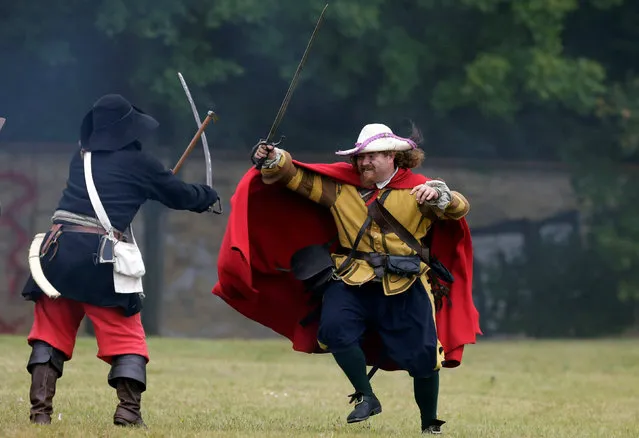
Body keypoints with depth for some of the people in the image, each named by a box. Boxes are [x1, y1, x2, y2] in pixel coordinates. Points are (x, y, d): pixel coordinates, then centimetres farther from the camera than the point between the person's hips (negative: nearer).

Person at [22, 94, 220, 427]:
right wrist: (208, 196, 37)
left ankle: (40, 410, 3)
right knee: (126, 336, 5)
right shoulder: (141, 164, 3)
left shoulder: (80, 158, 16)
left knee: (51, 332, 10)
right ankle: (128, 410, -6)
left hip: (60, 251, 4)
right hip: (101, 259, -4)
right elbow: (180, 196, 16)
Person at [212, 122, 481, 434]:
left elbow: (459, 208, -11)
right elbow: (296, 177, 3)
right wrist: (274, 161, -16)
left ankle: (430, 424, 20)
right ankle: (366, 398, -3)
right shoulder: (341, 184, 6)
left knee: (422, 356, -2)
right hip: (352, 280, 2)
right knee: (335, 329, -23)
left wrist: (439, 195, -33)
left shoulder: (417, 189, -2)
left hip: (405, 288, -2)